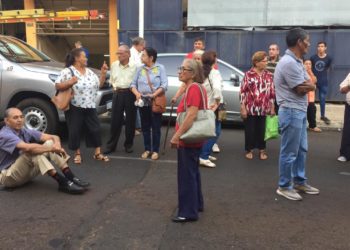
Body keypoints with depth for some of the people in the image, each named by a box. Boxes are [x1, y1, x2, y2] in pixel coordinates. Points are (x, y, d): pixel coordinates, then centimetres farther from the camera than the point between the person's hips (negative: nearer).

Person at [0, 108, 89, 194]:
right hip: (8, 176, -7)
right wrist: (51, 148, -34)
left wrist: (57, 144, -29)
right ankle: (63, 182, -38)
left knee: (50, 143, -11)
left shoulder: (25, 131, 4)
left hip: (26, 172, 7)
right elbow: (28, 147, -37)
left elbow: (53, 137, -7)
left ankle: (71, 177, -24)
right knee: (32, 151, -33)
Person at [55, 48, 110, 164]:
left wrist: (103, 73, 6)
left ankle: (97, 153, 15)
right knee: (75, 131, 3)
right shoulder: (67, 71, -7)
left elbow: (99, 84, 16)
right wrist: (70, 83, -27)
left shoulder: (89, 71, 12)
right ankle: (77, 154, 19)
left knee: (95, 129, 5)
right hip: (75, 108, -5)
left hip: (90, 107, 5)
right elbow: (58, 86, -12)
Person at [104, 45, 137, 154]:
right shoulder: (114, 65, 9)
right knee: (115, 120, 5)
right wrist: (114, 87, 8)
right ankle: (111, 145, 13)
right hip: (117, 94, 3)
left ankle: (128, 144, 19)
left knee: (130, 120, 6)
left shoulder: (134, 66, -7)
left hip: (130, 94, -3)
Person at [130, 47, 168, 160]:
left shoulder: (160, 68, -2)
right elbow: (133, 84, 7)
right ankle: (147, 149, 21)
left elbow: (164, 85, -10)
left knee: (155, 127, 2)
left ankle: (155, 150, 12)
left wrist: (154, 94, -21)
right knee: (145, 127, 10)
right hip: (143, 102, 4)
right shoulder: (140, 69, 9)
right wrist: (137, 93, -12)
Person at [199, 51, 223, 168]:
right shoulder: (214, 72, -17)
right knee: (215, 132, -3)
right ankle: (203, 157, -7)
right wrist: (217, 102, -23)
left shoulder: (202, 72, 6)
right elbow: (217, 88, -33)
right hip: (212, 106, -8)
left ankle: (205, 153, 27)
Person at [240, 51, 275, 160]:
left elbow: (272, 92, 10)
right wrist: (243, 108, -9)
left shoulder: (269, 75, 7)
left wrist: (272, 108, 8)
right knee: (250, 130, 6)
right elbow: (243, 92, -5)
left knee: (262, 130, 9)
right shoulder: (248, 74, -4)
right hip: (250, 108, -3)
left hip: (264, 109, 3)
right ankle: (249, 150, 20)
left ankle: (262, 150, 22)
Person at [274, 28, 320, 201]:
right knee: (289, 152, -1)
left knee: (301, 150, 17)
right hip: (291, 112, -10)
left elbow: (310, 86, 13)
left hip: (300, 112, 10)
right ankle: (284, 187, 11)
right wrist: (308, 85, 4)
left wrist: (307, 85, -9)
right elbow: (302, 90, -16)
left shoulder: (297, 61, 14)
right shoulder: (289, 62, -19)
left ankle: (299, 182, 30)